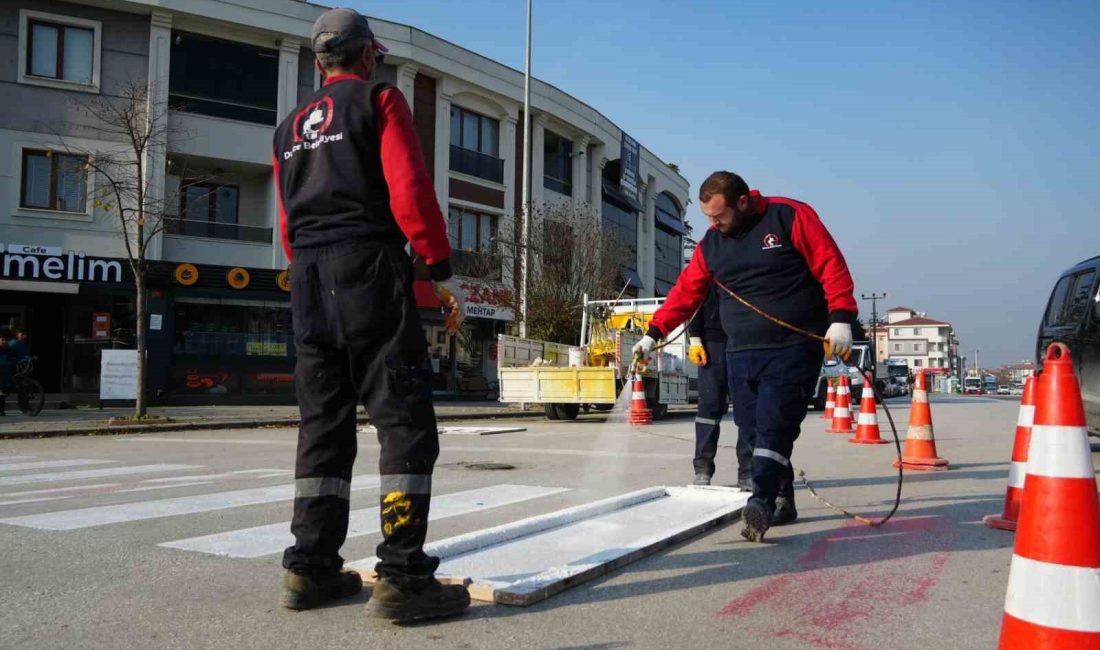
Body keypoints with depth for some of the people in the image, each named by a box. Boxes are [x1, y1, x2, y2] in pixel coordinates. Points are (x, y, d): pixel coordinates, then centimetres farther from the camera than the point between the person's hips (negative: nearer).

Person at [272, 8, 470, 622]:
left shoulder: (291, 129, 23)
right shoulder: (380, 99, 4)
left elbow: (288, 221, 20)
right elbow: (409, 189, -9)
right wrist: (442, 269, -7)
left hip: (306, 279, 7)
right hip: (369, 269, -7)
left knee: (324, 423, 10)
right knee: (406, 420, -8)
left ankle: (311, 568, 11)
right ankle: (402, 577, -12)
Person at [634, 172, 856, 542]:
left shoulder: (790, 217, -4)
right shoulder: (711, 244, 12)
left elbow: (831, 265, -8)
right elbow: (686, 292, 14)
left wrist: (840, 318, -17)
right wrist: (654, 334, 9)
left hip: (793, 349, -5)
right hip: (740, 355, 6)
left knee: (774, 426, -16)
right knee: (752, 430, 5)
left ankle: (761, 503, -20)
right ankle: (782, 501, 17)